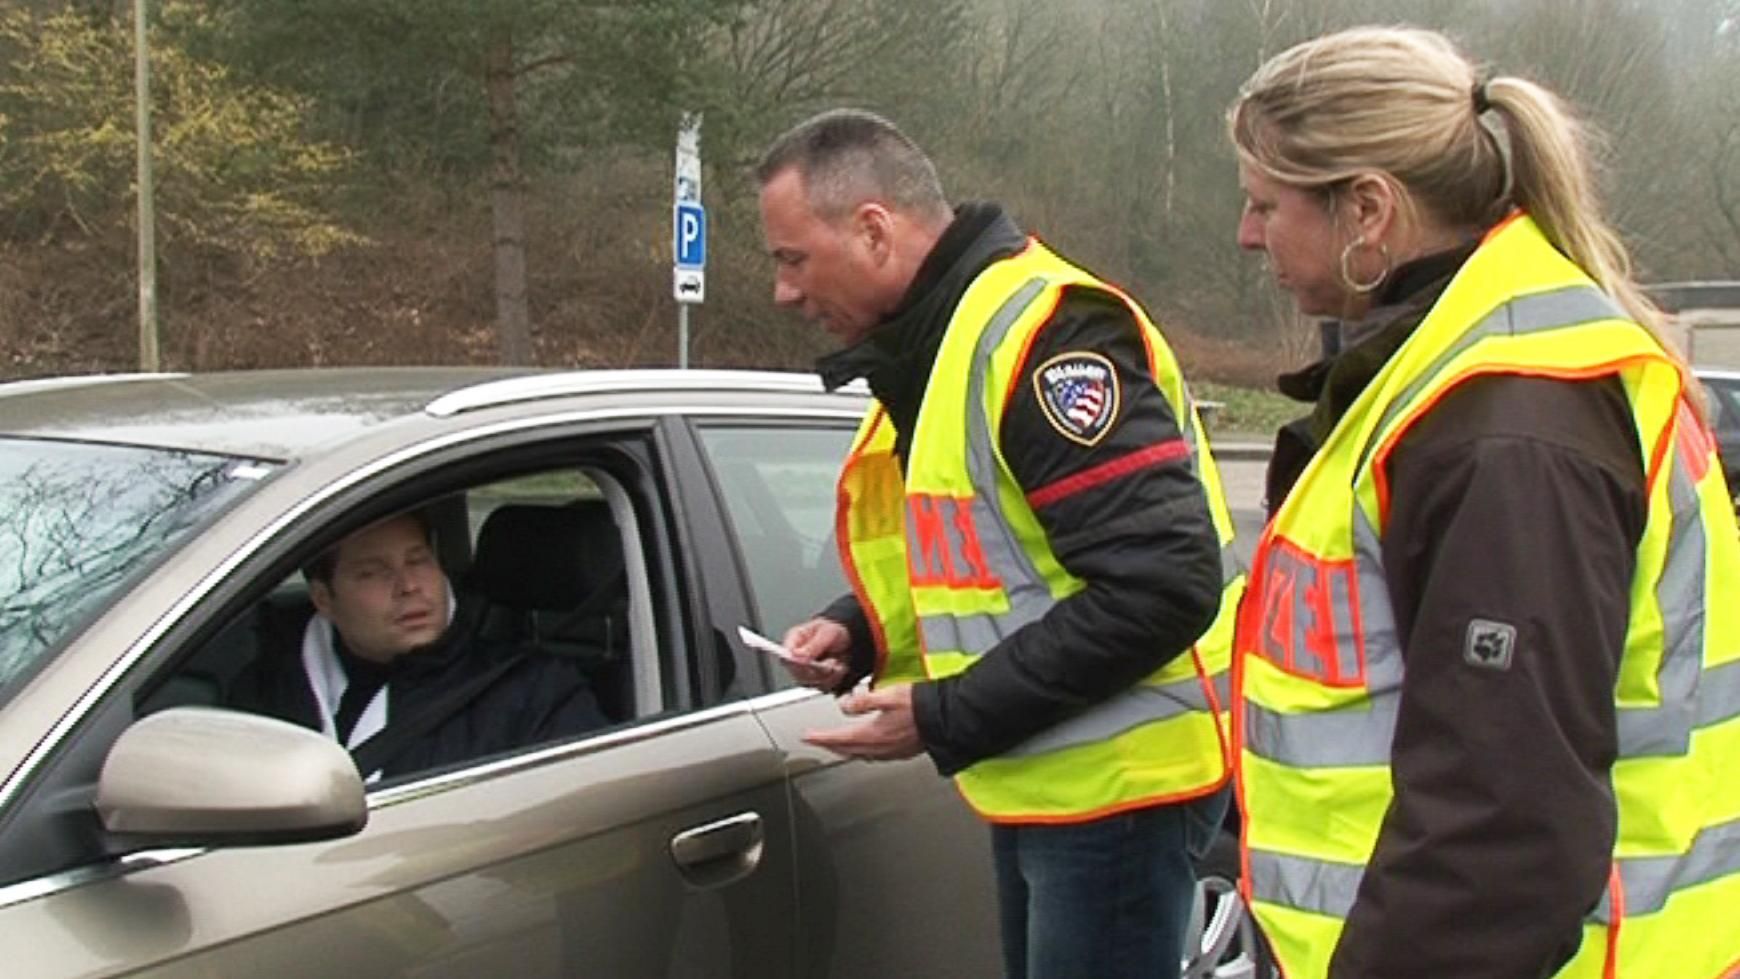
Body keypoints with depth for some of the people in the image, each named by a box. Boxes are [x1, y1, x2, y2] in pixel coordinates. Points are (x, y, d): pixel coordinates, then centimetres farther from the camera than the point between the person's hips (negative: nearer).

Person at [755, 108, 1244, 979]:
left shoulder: (1039, 329, -21)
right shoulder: (930, 348, 10)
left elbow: (1163, 584, -26)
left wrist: (949, 719, -22)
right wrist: (860, 630, 3)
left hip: (1115, 780, -10)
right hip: (1042, 780, 10)